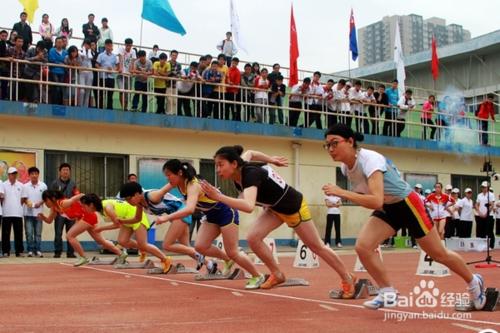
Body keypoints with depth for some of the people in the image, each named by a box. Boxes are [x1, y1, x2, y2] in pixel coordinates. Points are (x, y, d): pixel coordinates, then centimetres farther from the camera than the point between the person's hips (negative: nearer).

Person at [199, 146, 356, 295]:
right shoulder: (239, 169, -16)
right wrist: (271, 159, 15)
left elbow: (249, 206, -58)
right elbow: (249, 153, 8)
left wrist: (219, 197, -62)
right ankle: (277, 275, 10)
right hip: (275, 208, 7)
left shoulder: (250, 174, -40)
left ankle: (348, 279, 27)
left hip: (294, 207, -7)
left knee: (317, 247, 8)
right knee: (253, 238, -10)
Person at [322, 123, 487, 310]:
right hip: (387, 208, 7)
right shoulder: (345, 167, -8)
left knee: (439, 254, 8)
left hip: (407, 204, -7)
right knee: (362, 246, -15)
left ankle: (474, 282, 35)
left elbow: (376, 201, -44)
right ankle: (388, 293, 3)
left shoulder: (369, 159, -33)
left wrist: (342, 193, -43)